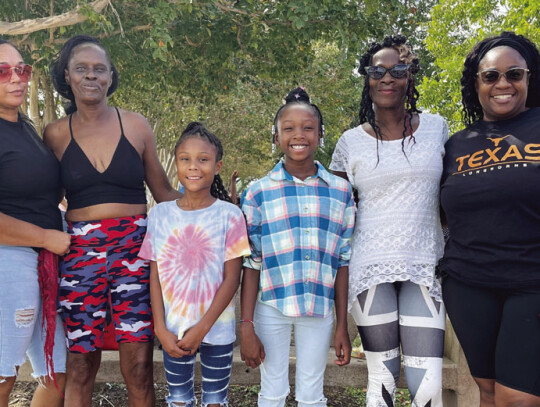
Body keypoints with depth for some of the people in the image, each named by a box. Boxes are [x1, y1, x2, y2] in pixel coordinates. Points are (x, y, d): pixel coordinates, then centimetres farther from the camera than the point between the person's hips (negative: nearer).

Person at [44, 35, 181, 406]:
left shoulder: (136, 126, 5)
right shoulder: (56, 134, 6)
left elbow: (163, 192, 11)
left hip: (135, 247, 0)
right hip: (79, 251, 1)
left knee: (138, 366, -2)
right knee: (81, 365, 5)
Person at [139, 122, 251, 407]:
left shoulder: (229, 215, -9)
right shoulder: (160, 214, -2)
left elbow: (232, 278, -9)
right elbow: (155, 277, 0)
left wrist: (202, 328, -13)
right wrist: (161, 329, -7)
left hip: (217, 330, -2)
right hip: (173, 331, 2)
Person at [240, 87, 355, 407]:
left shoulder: (341, 191, 1)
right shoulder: (259, 193, -4)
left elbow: (343, 261, 3)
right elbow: (251, 263, -3)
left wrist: (342, 326, 4)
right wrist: (246, 326, -5)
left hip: (320, 309, 1)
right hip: (271, 308, -1)